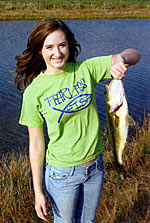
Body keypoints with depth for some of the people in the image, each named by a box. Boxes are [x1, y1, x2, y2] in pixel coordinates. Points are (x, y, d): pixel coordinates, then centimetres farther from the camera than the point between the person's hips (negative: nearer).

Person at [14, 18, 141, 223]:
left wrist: (121, 59, -30)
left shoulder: (86, 69, -8)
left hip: (95, 166, 3)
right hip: (62, 173, -3)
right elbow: (36, 144, -10)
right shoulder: (34, 92, -15)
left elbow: (134, 55, -6)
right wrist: (38, 192, -6)